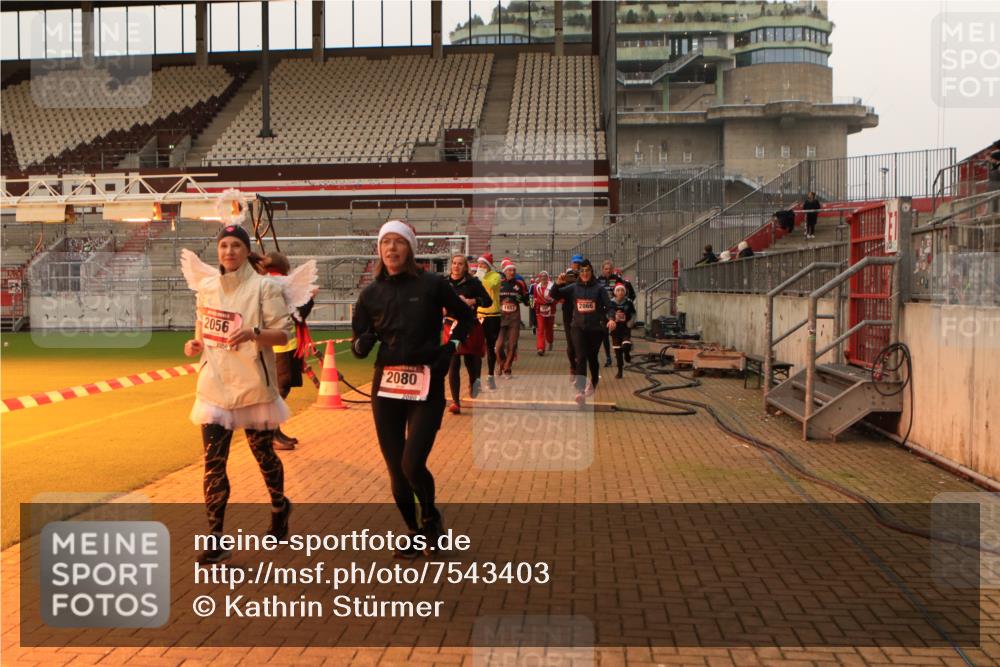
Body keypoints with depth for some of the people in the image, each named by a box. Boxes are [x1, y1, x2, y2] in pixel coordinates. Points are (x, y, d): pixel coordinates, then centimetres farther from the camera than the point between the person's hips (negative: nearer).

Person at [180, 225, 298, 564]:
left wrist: (254, 334, -28)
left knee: (263, 454, 13)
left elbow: (283, 333, -10)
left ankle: (280, 507, 41)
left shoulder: (264, 287, -7)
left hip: (254, 385, -3)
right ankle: (217, 539, 3)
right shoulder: (206, 287, 8)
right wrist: (196, 344, 0)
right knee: (213, 462, -3)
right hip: (215, 385, 3)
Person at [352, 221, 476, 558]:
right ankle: (414, 531, 29)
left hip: (426, 387, -3)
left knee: (413, 465, -13)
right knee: (395, 469, 7)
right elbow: (358, 346, 6)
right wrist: (363, 343, -17)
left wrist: (451, 347, -3)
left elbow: (466, 317, 10)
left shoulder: (432, 284, -4)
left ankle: (430, 516, 19)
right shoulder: (371, 293, 3)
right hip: (386, 386, 3)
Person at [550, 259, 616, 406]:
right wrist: (558, 284, -20)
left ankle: (593, 383, 40)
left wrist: (611, 319, -26)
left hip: (596, 328, 0)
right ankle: (581, 391, -17)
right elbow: (554, 295, -1)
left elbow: (608, 306, -6)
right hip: (578, 327, 0)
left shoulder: (599, 288, -2)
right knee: (581, 358, -11)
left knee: (592, 358, 14)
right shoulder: (573, 287, 3)